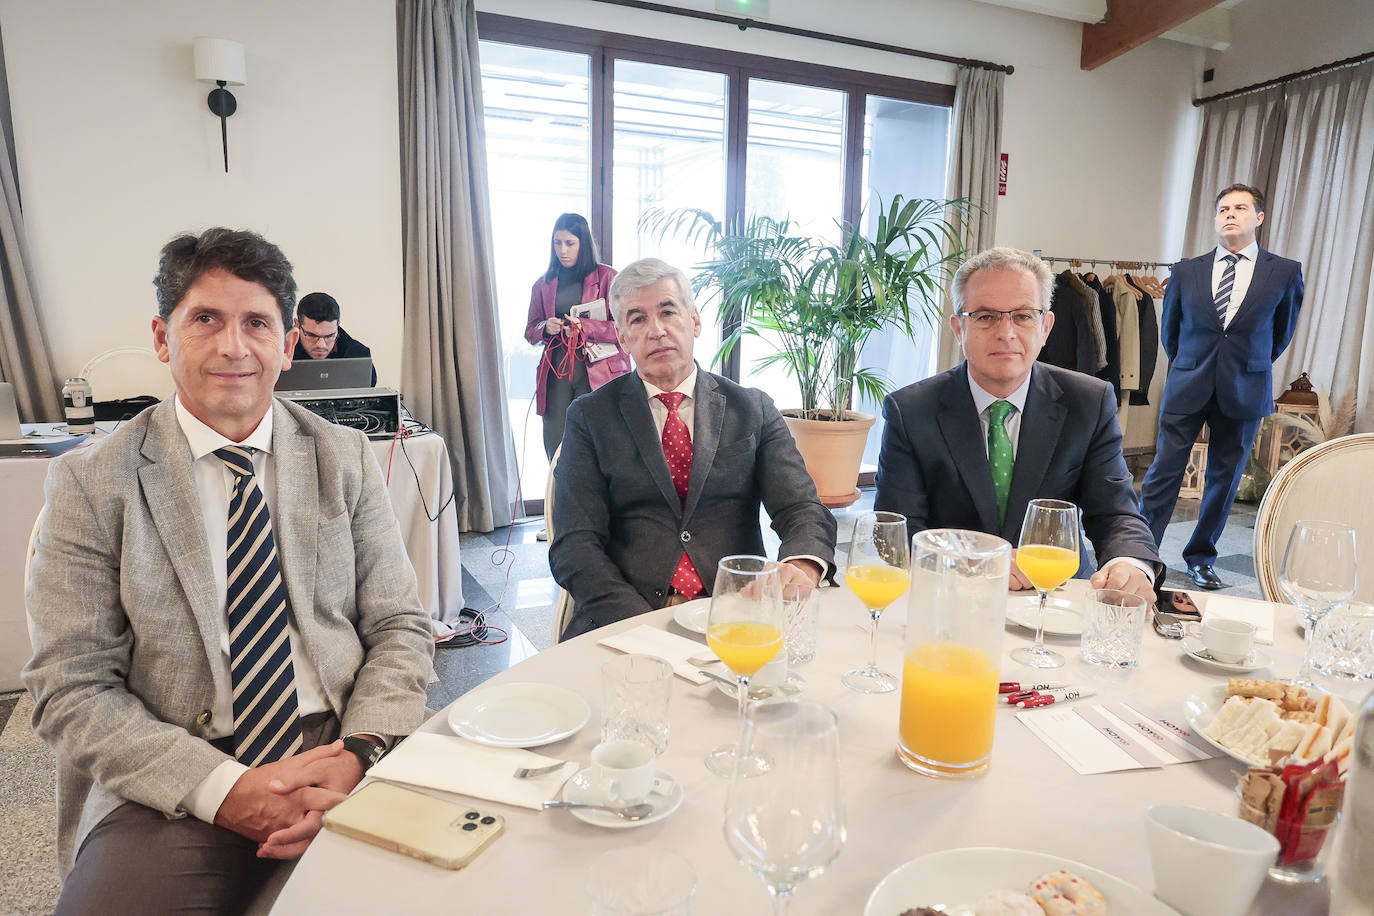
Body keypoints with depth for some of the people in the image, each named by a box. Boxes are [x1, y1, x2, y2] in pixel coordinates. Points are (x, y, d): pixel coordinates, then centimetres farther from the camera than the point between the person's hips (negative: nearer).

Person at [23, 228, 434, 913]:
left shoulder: (345, 459, 5)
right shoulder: (90, 484, 1)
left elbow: (399, 628, 4)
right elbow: (71, 688, -3)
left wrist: (357, 752, -13)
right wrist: (227, 790, -16)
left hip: (338, 751, 1)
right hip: (175, 793, -1)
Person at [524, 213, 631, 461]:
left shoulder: (607, 276, 4)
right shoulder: (543, 284, 17)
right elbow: (530, 330, 21)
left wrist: (585, 327, -16)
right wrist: (546, 328, -2)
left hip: (597, 373, -3)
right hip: (555, 373, 4)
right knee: (555, 450, -1)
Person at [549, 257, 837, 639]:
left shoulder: (753, 409, 10)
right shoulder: (590, 417, 6)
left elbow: (803, 511, 2)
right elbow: (575, 545, -3)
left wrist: (802, 567, -24)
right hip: (624, 619, -1)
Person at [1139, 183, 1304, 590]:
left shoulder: (1285, 273, 2)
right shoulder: (1186, 271, 3)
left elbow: (1282, 333, 15)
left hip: (1244, 391, 1)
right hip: (1187, 388, 0)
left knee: (1224, 479, 8)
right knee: (1164, 472, -2)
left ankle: (1201, 558, 22)